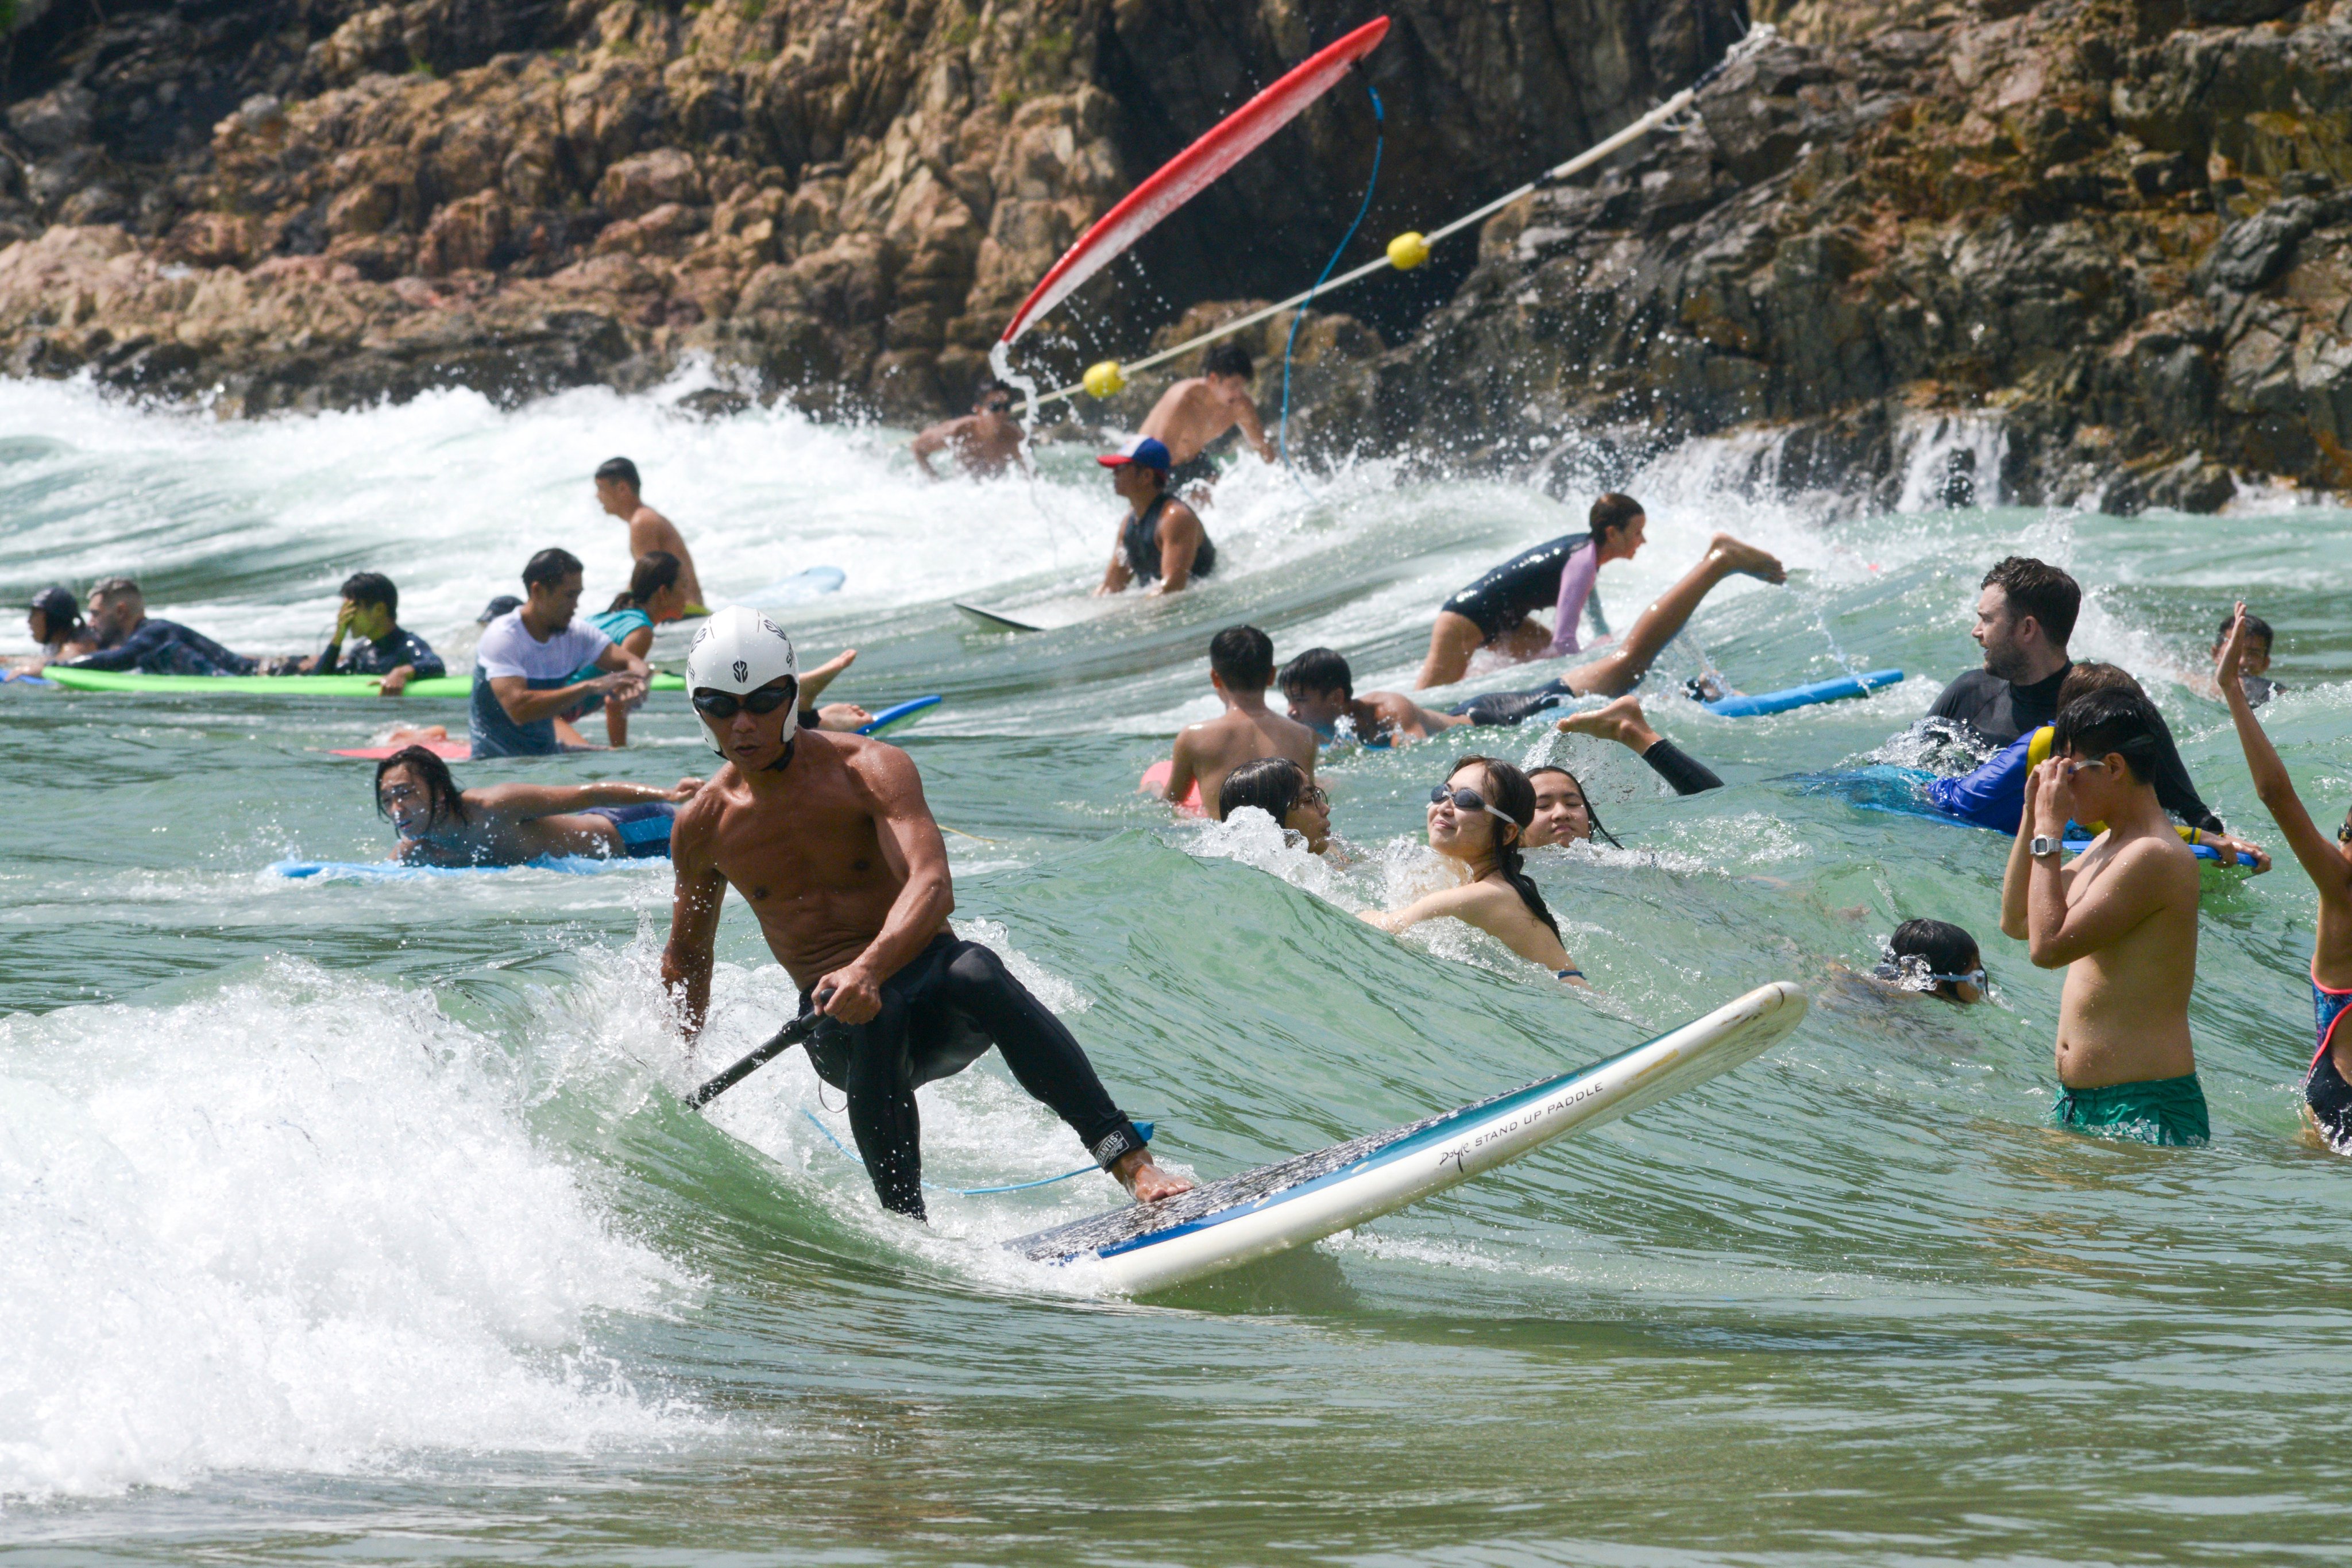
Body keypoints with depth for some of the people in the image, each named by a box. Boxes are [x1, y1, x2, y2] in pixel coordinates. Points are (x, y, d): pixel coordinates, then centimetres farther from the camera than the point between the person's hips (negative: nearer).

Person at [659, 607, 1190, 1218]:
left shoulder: (869, 770, -8)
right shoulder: (704, 827, 4)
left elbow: (933, 887, -25)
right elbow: (687, 955, 22)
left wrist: (870, 969, -43)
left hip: (926, 994, -2)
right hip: (837, 1033, 2)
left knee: (974, 972, -38)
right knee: (874, 1018, -36)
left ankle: (1130, 1161, -44)